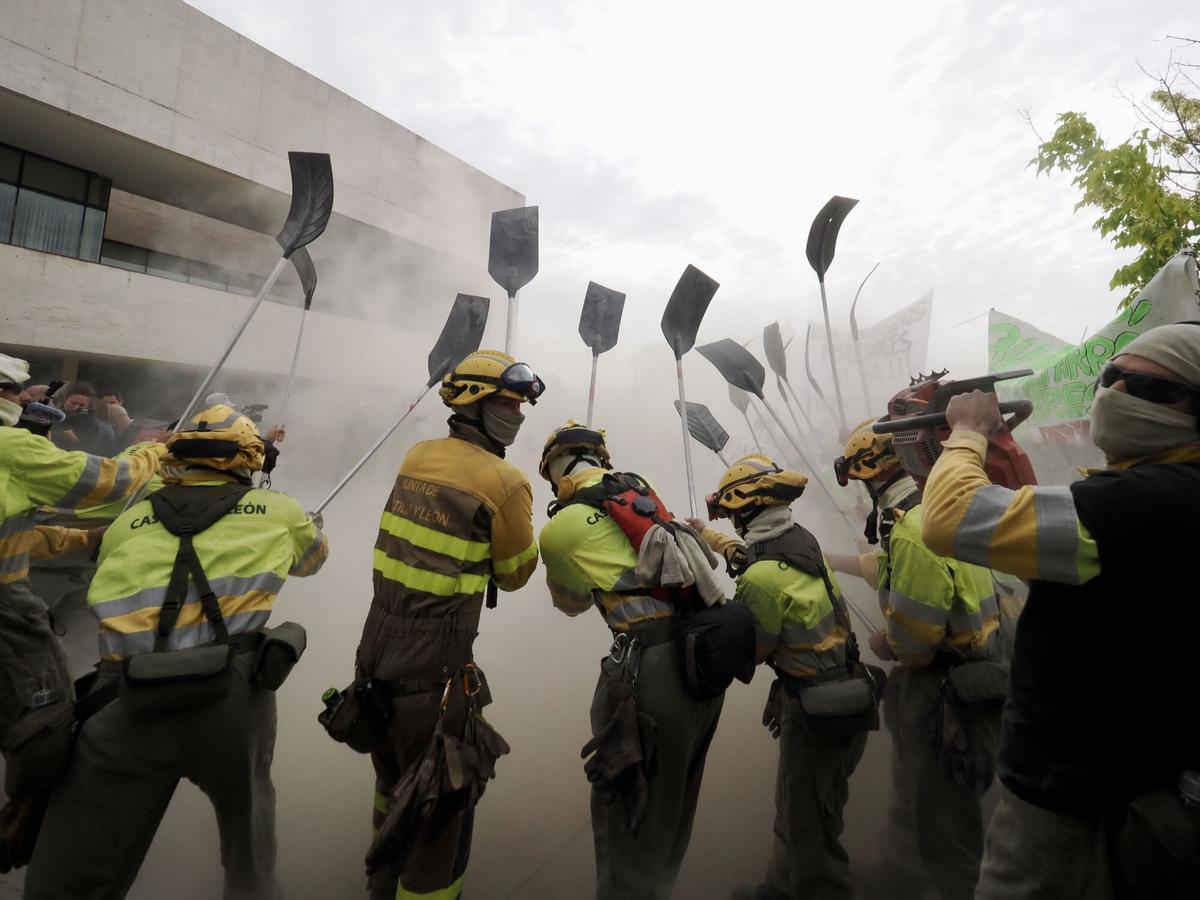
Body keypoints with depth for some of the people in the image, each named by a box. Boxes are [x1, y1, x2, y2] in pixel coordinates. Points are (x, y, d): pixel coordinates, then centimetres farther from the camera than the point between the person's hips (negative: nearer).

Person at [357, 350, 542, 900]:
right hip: (434, 672, -7)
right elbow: (515, 573, -3)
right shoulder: (505, 482, -16)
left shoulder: (416, 457, 3)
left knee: (394, 783, 29)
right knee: (441, 804, 15)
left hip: (375, 656, 8)